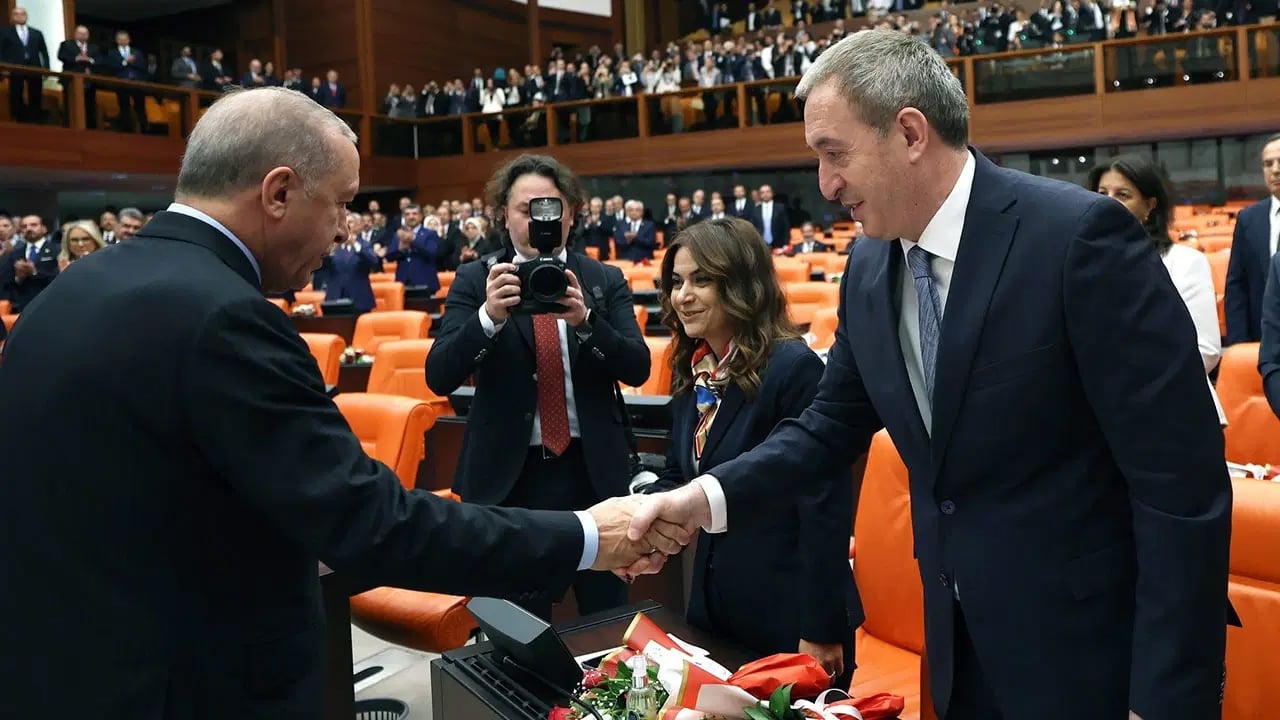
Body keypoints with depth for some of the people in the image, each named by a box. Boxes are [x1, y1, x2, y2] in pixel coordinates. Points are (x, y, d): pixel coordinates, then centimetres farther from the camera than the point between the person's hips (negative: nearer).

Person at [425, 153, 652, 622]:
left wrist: (585, 318, -23)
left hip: (593, 471, 1)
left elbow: (638, 368, -6)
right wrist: (489, 315, -27)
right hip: (510, 476, -1)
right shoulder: (475, 280, -1)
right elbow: (439, 378, -10)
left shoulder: (605, 281, 4)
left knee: (608, 622, 12)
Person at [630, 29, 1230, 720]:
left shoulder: (1080, 234, -20)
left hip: (1088, 654, -6)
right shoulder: (868, 267, 1)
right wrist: (708, 494, -5)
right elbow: (833, 424, 11)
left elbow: (1182, 480, -20)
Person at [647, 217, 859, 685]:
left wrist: (821, 629, -19)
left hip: (790, 617, -7)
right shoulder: (691, 371, 5)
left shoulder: (793, 368, -19)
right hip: (713, 603, 8)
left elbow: (826, 507, -20)